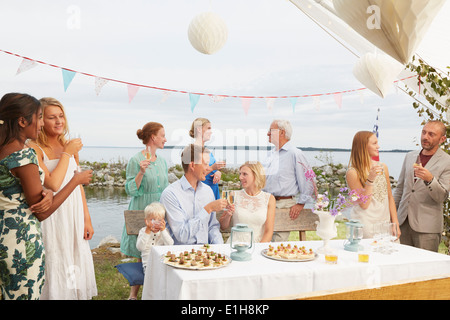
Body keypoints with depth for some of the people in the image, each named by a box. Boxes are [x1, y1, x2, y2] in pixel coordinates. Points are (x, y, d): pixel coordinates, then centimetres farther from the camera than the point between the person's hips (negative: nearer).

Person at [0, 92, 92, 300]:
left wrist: (47, 194, -8)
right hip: (22, 238, -9)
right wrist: (77, 180, -7)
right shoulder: (23, 155, -19)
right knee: (26, 295, 3)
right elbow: (42, 213, -14)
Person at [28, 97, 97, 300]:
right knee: (55, 267, 4)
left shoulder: (70, 146, 9)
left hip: (74, 215, 6)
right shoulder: (34, 149, -11)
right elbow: (52, 184, -22)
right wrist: (66, 154, -14)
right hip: (51, 218, -6)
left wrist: (87, 219, 11)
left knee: (77, 268, 13)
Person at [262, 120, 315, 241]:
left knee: (278, 240, -7)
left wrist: (300, 204, -10)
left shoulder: (295, 153, -9)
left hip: (285, 204, -7)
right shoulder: (271, 153, 16)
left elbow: (308, 179, -10)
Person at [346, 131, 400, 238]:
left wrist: (395, 224, 4)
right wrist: (370, 179, -22)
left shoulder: (383, 167, 7)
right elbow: (364, 204, -13)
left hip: (385, 223, 5)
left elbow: (390, 198, 10)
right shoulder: (353, 172, -10)